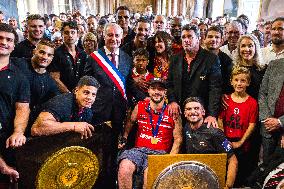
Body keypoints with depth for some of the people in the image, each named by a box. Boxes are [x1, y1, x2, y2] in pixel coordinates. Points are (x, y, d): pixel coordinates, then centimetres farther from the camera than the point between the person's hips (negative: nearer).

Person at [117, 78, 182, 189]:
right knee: (124, 168, -30)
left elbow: (178, 139, 5)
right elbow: (130, 123, 30)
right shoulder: (140, 107, 11)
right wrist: (124, 138, 16)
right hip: (138, 150, 2)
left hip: (160, 153, -2)